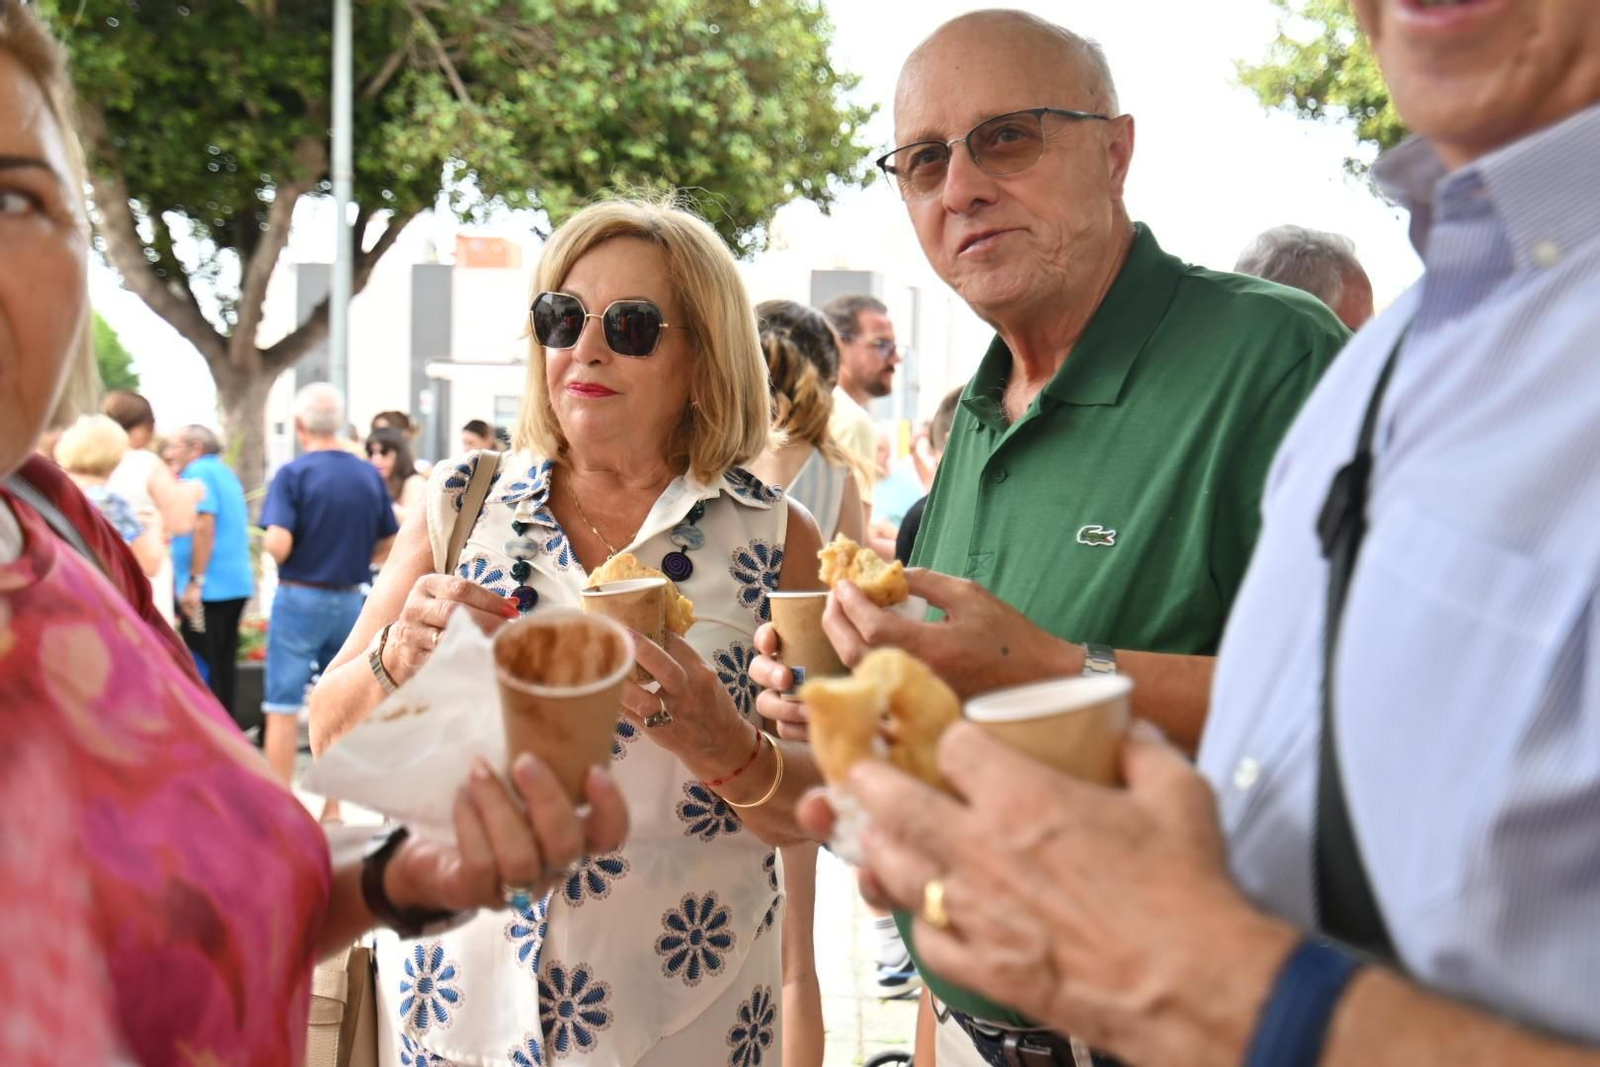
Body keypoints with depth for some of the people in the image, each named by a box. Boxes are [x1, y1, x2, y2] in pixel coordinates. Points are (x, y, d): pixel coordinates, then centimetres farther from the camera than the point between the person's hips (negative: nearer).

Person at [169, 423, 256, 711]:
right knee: (222, 665, 13)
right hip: (237, 584, 9)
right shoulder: (226, 473, 18)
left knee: (200, 666, -5)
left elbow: (203, 526, -20)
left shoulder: (198, 473, -10)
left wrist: (195, 581, -21)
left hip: (208, 589, -9)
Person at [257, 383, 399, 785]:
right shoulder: (370, 476, 2)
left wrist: (266, 544, 2)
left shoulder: (293, 474, -11)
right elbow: (388, 544, 7)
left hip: (300, 598, -4)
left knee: (282, 709, 3)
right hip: (350, 601, 4)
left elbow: (278, 545, -20)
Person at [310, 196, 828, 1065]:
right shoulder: (463, 505, -1)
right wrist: (399, 653, -19)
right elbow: (332, 738, 1)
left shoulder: (773, 539, -6)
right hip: (461, 994, 2)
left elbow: (824, 812, -5)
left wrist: (725, 748, -24)